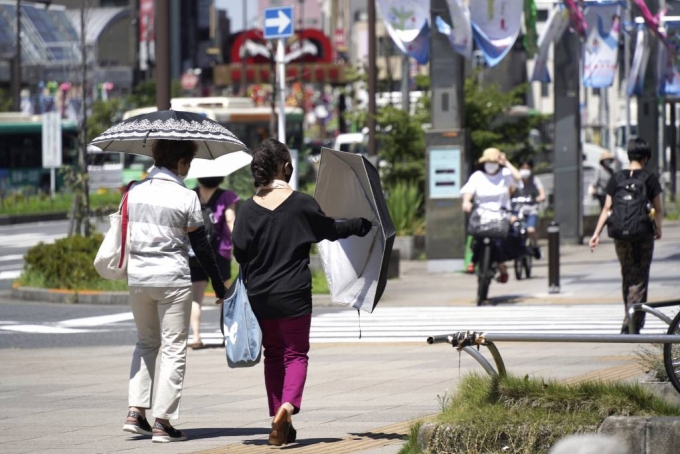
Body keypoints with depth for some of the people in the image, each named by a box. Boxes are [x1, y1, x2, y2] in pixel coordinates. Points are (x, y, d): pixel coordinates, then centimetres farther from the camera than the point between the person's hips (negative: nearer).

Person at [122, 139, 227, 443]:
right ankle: (163, 422, 0)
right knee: (174, 348, 4)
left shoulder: (134, 191, 3)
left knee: (146, 342, 22)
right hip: (173, 280, -5)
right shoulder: (186, 197, -9)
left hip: (137, 278, 5)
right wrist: (219, 286, 3)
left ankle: (136, 410, 9)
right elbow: (201, 247, -6)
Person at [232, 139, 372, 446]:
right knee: (296, 353, 5)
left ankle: (278, 416, 14)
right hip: (293, 293, -3)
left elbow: (239, 251, -2)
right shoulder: (301, 204, -9)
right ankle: (288, 404, -20)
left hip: (259, 295, 3)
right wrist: (363, 224, 20)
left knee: (273, 354, 15)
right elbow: (331, 230, 4)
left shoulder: (249, 208, -4)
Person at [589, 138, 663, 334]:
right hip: (643, 235, -3)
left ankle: (635, 321, 26)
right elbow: (658, 210, -1)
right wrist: (658, 229, 17)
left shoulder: (616, 179, 4)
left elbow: (607, 209, 0)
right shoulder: (650, 179, -4)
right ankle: (631, 325, -10)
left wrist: (596, 234, 2)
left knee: (627, 276, 17)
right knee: (639, 280, 0)